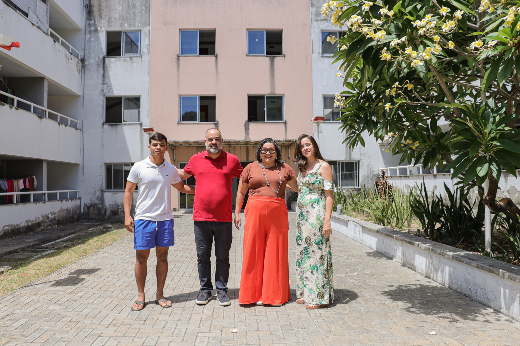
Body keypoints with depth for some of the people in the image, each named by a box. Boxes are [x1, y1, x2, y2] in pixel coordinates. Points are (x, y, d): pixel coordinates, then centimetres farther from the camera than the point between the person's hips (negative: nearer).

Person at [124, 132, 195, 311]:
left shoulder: (171, 169, 7)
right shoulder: (139, 167, -1)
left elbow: (182, 187, 22)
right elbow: (128, 192, 3)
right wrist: (127, 215, -6)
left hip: (165, 218, 2)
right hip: (144, 218, -2)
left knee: (162, 256, 8)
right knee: (141, 257, 3)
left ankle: (160, 294, 21)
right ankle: (140, 295, 19)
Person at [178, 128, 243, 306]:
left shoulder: (232, 160, 4)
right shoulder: (196, 159, 7)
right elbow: (184, 174, 26)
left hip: (224, 219, -1)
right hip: (201, 218, 1)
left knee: (223, 257, 8)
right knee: (203, 256, 10)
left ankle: (222, 290, 22)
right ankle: (205, 289, 25)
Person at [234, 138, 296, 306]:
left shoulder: (284, 169, 11)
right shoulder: (250, 168, 10)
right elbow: (240, 192, 13)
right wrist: (237, 213, 8)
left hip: (277, 214, 1)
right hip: (255, 213, -1)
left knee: (276, 253, 4)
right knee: (254, 252, 1)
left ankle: (274, 294, 16)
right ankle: (255, 294, 12)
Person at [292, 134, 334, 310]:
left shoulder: (323, 166, -6)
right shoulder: (302, 168, 15)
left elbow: (329, 195, -11)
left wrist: (327, 220, -17)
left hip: (317, 214, -7)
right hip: (303, 215, 7)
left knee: (317, 252, -3)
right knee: (304, 252, 11)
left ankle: (319, 296, 7)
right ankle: (306, 293, 22)